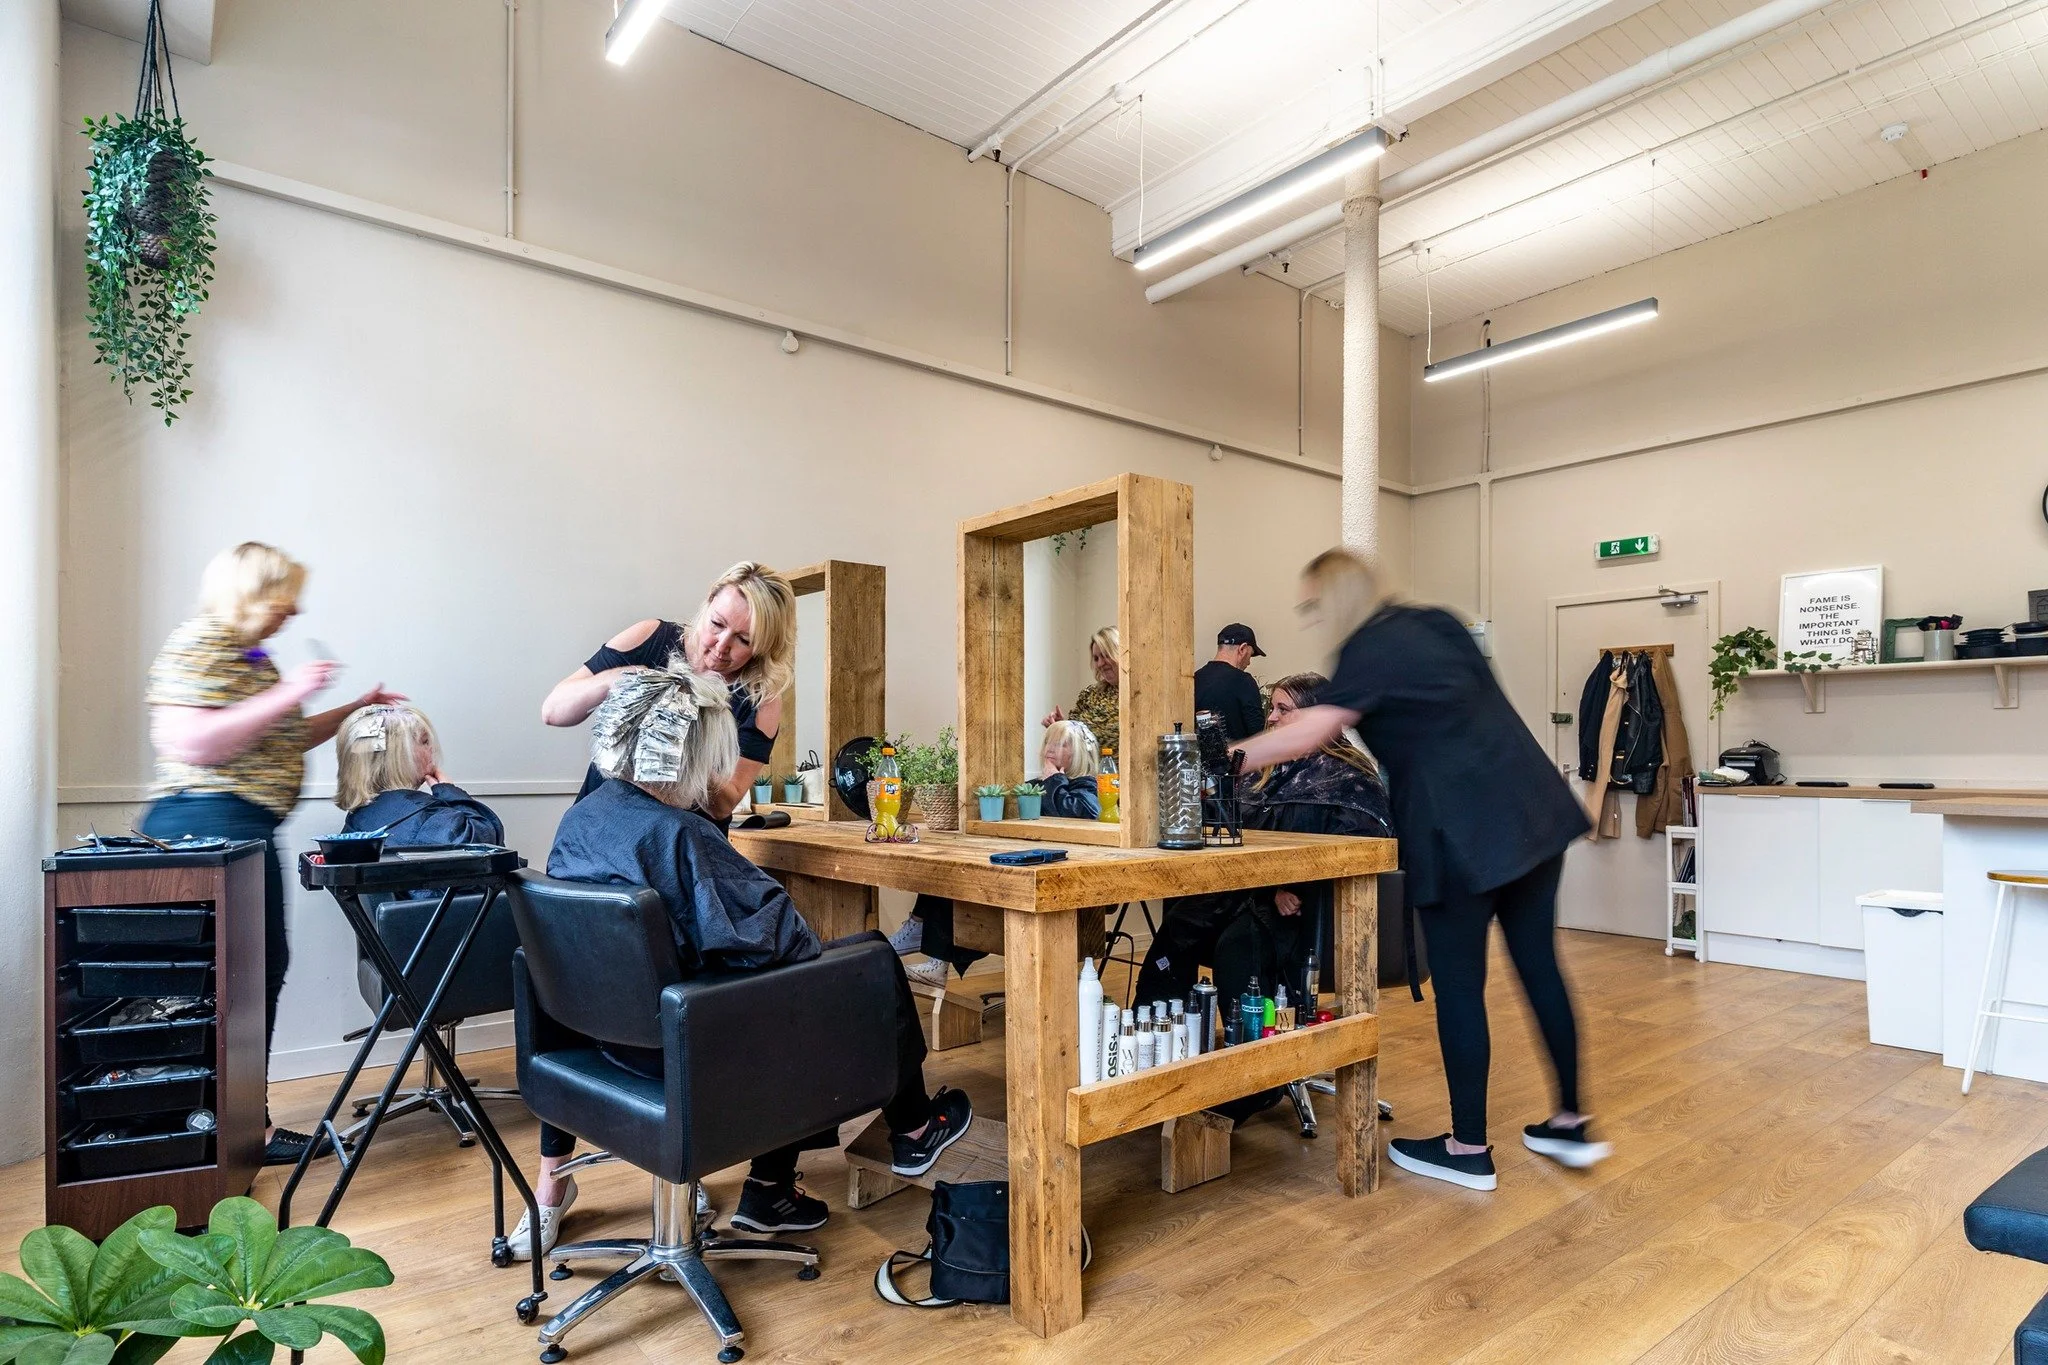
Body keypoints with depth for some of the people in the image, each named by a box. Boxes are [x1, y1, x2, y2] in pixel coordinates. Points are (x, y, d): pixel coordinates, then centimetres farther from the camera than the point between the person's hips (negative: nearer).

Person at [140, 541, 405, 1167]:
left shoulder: (250, 655, 19)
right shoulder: (198, 646, -11)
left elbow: (281, 738, 28)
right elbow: (188, 743, -23)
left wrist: (357, 707, 21)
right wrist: (287, 693, -22)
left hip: (244, 830, 10)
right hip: (211, 825, -10)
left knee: (262, 968, 11)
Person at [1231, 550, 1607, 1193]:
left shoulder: (1370, 651, -10)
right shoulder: (1438, 623, 14)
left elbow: (1306, 735, -20)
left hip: (1464, 830, -8)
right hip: (1533, 807, 9)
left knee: (1458, 983, 2)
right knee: (1539, 965, 15)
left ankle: (1469, 1150, 14)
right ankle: (1572, 1125, 27)